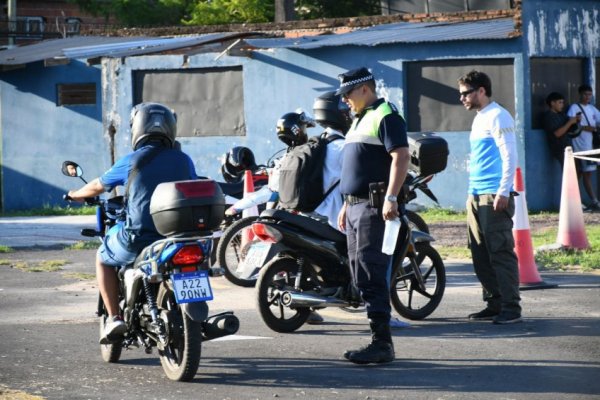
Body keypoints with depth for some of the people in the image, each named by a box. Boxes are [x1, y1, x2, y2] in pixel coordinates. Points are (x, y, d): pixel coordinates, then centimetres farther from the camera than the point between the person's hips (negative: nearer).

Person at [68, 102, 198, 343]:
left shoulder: (132, 161, -2)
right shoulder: (183, 160, 5)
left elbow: (99, 186, 14)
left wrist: (77, 195, 36)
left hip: (139, 236, -3)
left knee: (103, 258, 25)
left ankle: (114, 318, 12)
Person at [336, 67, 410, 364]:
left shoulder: (385, 116, -9)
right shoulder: (360, 120, 23)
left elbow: (401, 156, -20)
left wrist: (391, 198, -27)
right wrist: (346, 205, 25)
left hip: (374, 207, -10)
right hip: (356, 206, 10)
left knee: (371, 276, -13)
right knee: (361, 276, 9)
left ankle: (382, 343, -13)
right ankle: (379, 341, 12)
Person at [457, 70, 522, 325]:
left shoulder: (498, 117, -9)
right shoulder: (479, 118, 19)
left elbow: (509, 156, -15)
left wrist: (503, 192, -20)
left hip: (494, 196, -9)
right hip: (476, 196, 9)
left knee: (500, 252, -9)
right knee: (481, 255, 9)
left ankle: (511, 307, -8)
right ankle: (495, 304, 15)